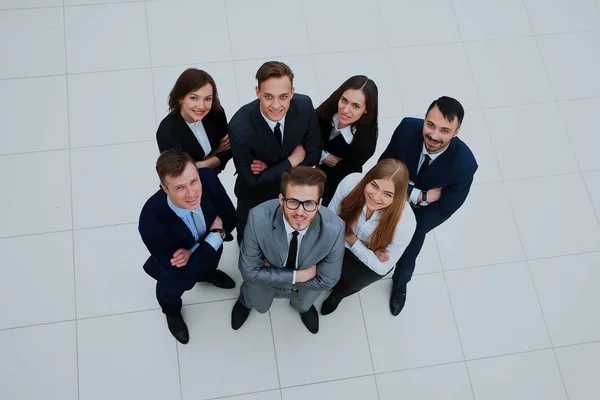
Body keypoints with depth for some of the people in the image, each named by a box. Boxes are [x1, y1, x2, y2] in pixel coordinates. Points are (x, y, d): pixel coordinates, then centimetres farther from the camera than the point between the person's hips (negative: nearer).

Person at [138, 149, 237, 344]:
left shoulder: (208, 178, -39)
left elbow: (230, 217, -21)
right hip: (175, 258, -4)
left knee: (210, 266, 26)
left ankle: (207, 274, 66)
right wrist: (217, 234, -33)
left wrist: (193, 251, -31)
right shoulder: (151, 222, -48)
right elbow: (185, 273, -37)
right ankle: (172, 312, 28)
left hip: (208, 244, 4)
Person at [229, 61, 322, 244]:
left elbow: (313, 154, -15)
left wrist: (271, 170, -26)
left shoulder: (304, 106, -28)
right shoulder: (240, 127, -37)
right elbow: (252, 180, -26)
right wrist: (292, 161, -26)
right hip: (256, 195, -3)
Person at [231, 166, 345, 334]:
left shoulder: (334, 228, -38)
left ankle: (303, 305, 58)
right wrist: (297, 276, -31)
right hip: (266, 280, -1)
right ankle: (246, 300, 51)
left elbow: (326, 281, -22)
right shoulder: (258, 218, -40)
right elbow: (249, 271, -26)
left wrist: (273, 271, -23)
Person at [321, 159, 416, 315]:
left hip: (374, 262, -2)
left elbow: (382, 267, -23)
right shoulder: (351, 182, -33)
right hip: (343, 242, 2)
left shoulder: (405, 222, -38)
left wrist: (351, 239, -23)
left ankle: (338, 293, 30)